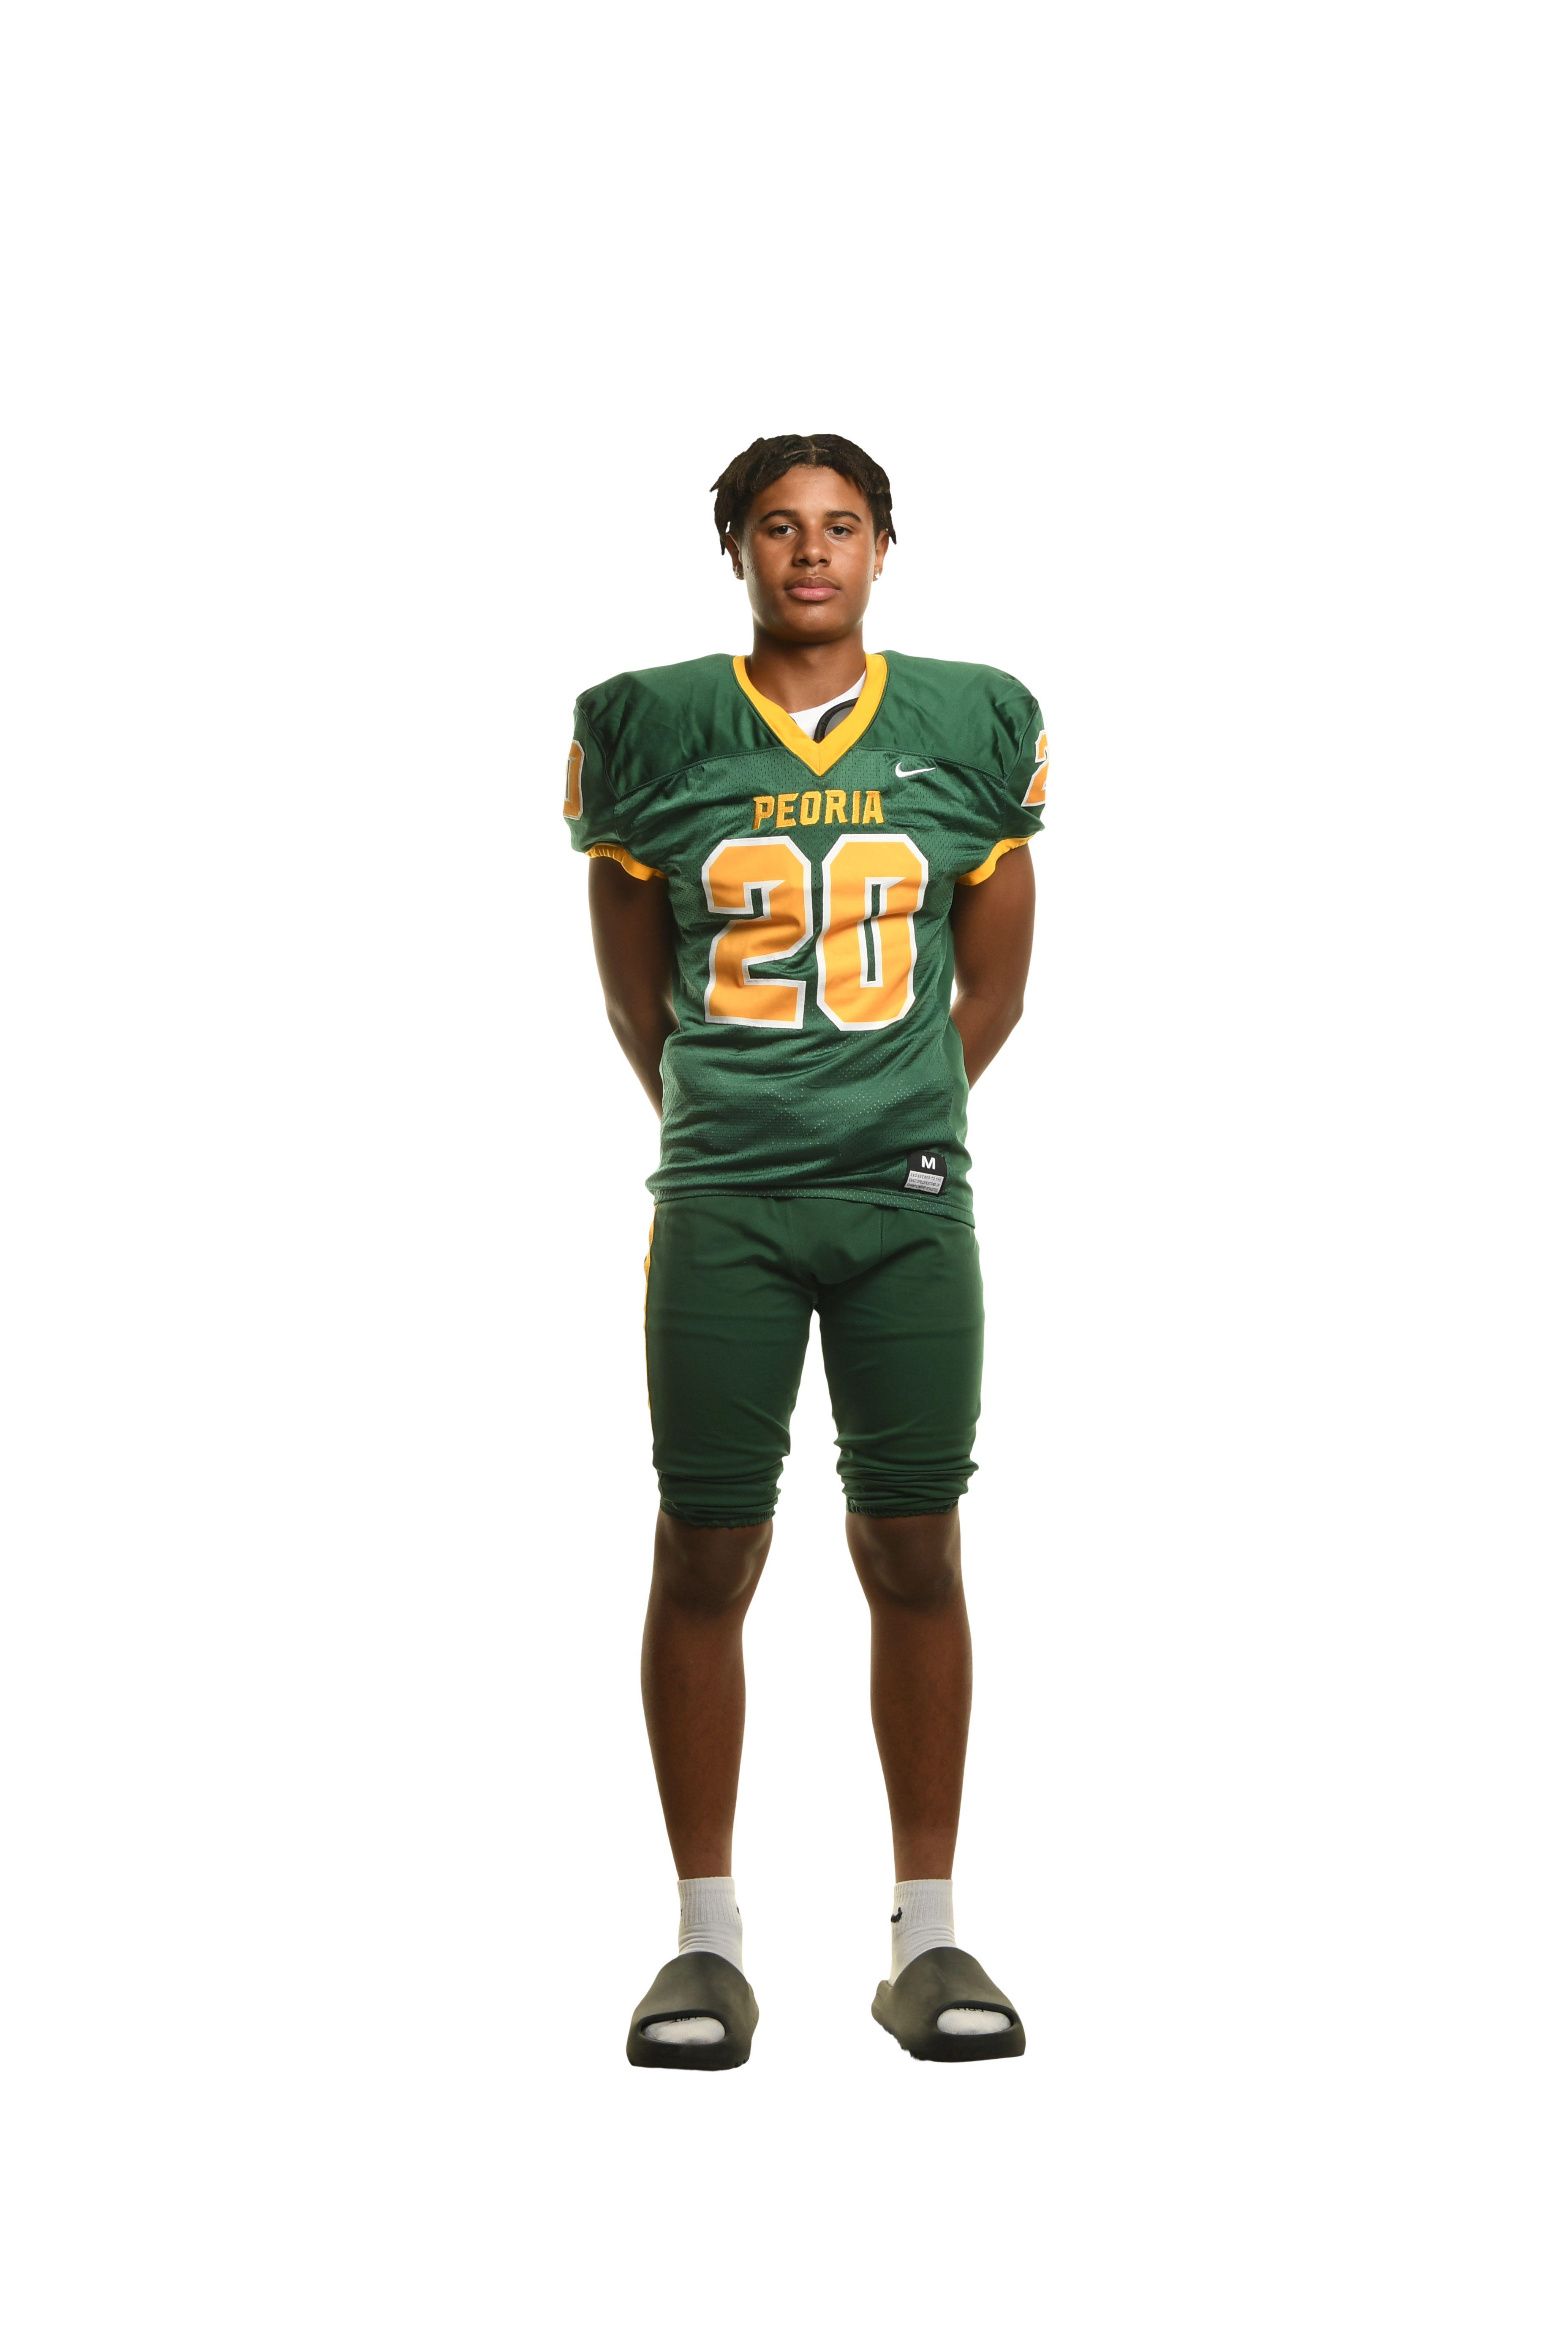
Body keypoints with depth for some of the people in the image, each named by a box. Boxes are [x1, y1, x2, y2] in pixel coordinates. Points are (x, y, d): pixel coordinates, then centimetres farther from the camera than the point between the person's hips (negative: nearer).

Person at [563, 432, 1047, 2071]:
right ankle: (707, 1942, 11)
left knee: (915, 1551, 3)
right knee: (706, 1555, 0)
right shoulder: (646, 728, 3)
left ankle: (927, 1936, 13)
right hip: (721, 1200, -1)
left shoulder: (974, 725, 6)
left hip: (912, 1196, 1)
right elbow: (635, 993, 12)